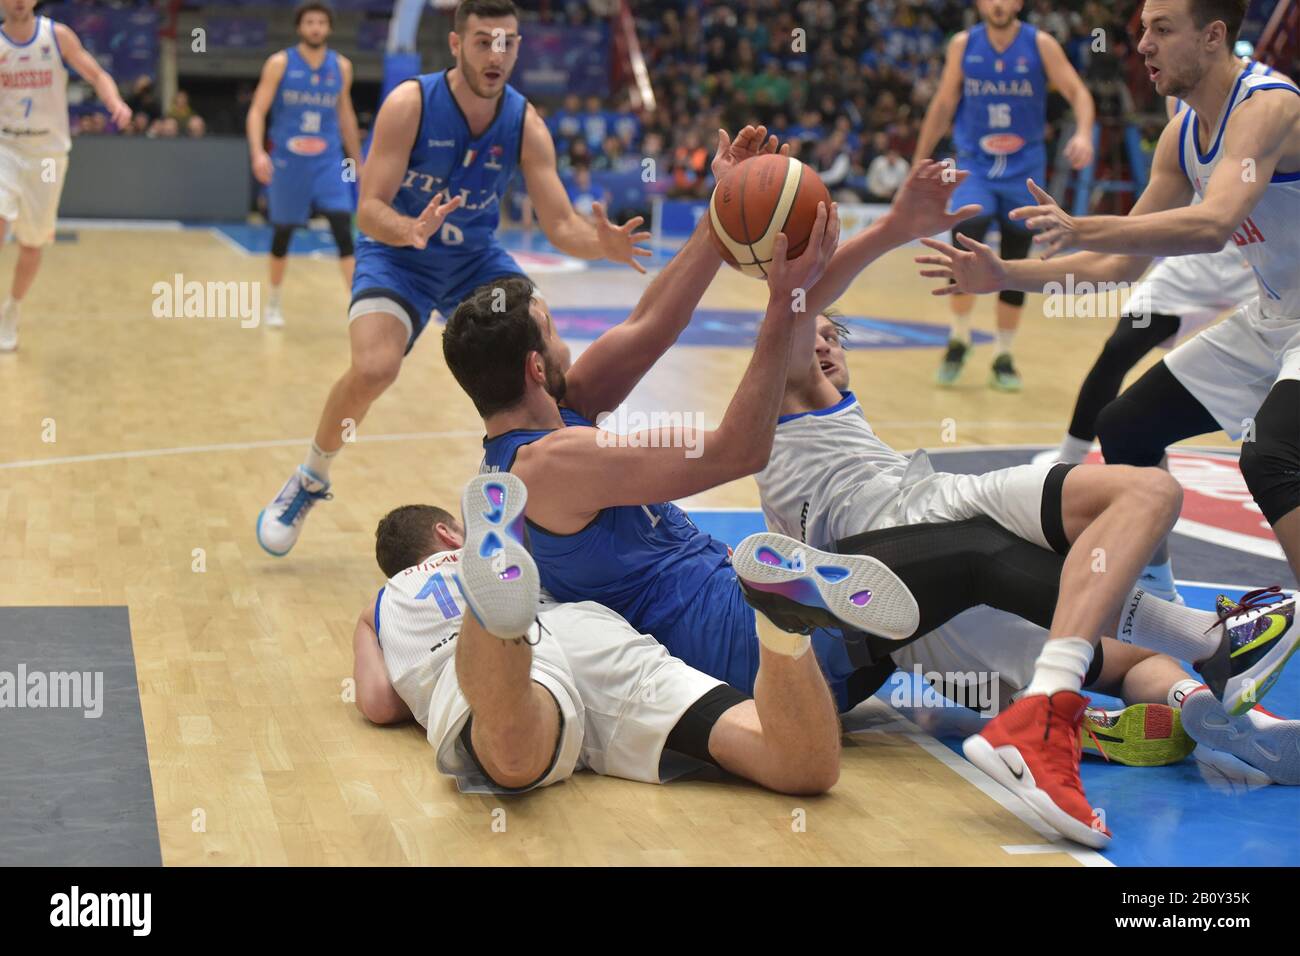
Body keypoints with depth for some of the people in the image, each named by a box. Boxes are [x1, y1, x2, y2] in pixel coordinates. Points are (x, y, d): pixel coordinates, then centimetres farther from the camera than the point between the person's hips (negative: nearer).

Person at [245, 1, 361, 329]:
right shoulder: (280, 64, -5)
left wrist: (358, 161, 19)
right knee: (282, 233, 9)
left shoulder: (341, 67, 5)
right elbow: (257, 111, -7)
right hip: (288, 162, -1)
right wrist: (258, 152, -22)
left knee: (343, 230, -13)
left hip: (329, 162, 1)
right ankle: (274, 301, 29)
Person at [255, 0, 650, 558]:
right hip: (396, 253, -4)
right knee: (373, 369, -28)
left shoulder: (526, 126, -13)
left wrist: (602, 244, -38)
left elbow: (561, 226, -15)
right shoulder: (409, 104, -22)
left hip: (476, 257, 4)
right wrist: (412, 231, -48)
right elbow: (369, 209, -25)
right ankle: (309, 481, -1)